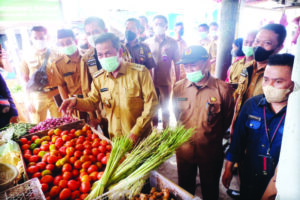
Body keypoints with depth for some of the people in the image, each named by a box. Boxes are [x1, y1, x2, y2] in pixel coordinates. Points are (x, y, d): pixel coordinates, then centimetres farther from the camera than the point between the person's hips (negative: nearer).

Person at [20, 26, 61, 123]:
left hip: (56, 94, -1)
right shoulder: (27, 56, 3)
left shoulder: (55, 54, 0)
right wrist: (29, 100, 4)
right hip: (37, 97, 1)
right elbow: (26, 80, 7)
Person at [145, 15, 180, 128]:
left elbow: (176, 63, 2)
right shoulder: (147, 43, 3)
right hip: (151, 80, 1)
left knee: (165, 108, 11)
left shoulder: (172, 43, 0)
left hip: (166, 81, -1)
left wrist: (177, 81, -1)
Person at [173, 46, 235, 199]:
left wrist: (212, 138, 6)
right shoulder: (178, 88, -5)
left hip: (211, 153, -2)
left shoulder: (223, 89, -14)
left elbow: (227, 120, 0)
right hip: (184, 151, 3)